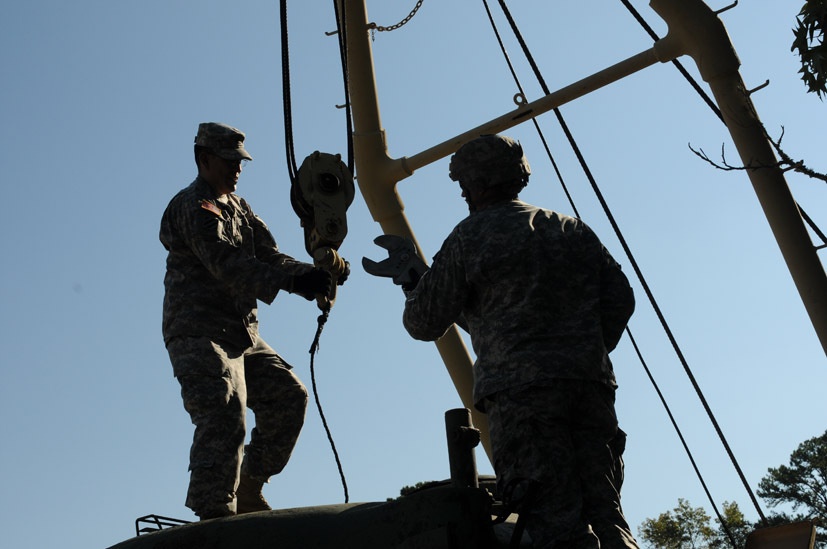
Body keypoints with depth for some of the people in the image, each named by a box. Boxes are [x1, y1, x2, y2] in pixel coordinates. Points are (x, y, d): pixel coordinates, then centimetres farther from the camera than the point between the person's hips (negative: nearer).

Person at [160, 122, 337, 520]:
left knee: (288, 397, 7)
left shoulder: (238, 207, 21)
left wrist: (310, 274, -12)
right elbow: (226, 264, -24)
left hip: (241, 335, 9)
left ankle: (247, 491, 15)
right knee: (224, 420, -21)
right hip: (200, 335, -9)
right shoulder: (194, 207, -9)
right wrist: (291, 283, -35)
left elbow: (266, 255, 9)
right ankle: (213, 515, -19)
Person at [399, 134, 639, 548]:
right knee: (605, 514, 3)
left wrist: (412, 280, 27)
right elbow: (620, 300, 16)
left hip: (520, 389, -5)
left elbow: (424, 324, 7)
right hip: (591, 383, 5)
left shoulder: (470, 237, 5)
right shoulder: (574, 230, 21)